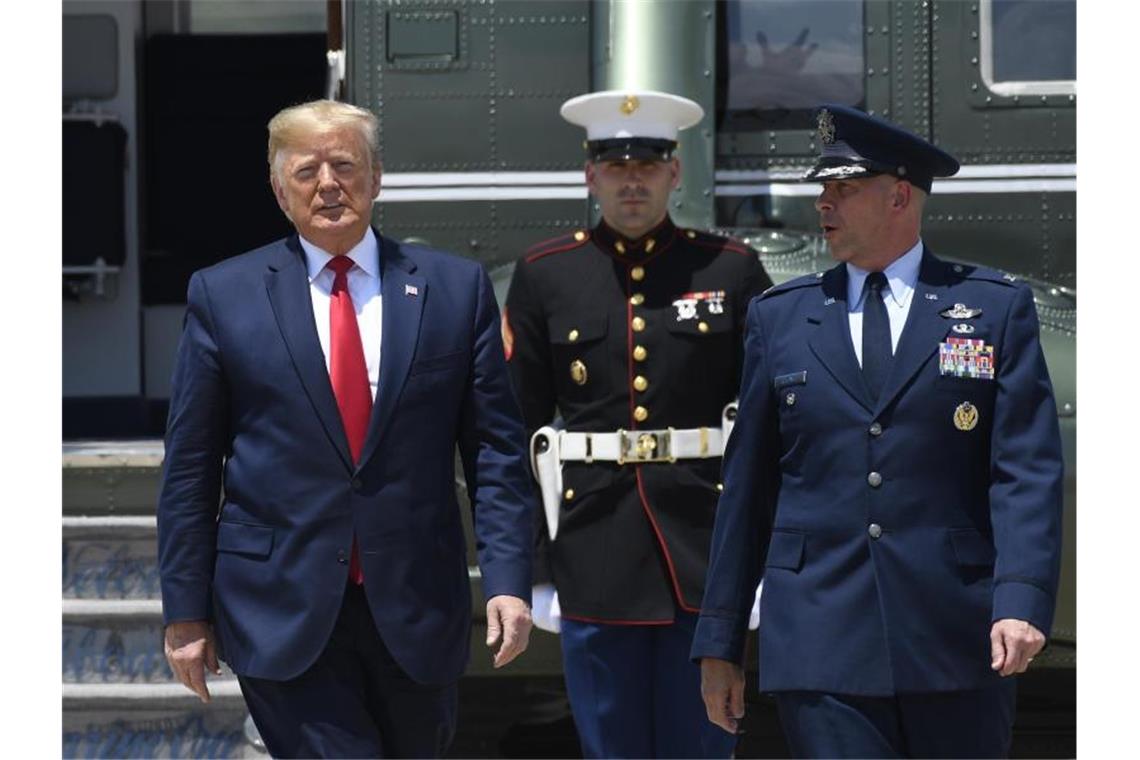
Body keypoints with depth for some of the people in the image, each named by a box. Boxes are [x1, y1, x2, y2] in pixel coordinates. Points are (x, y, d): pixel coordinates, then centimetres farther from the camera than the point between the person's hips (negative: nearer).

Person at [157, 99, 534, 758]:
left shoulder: (456, 288, 5)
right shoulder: (223, 295, 3)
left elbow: (497, 447, 4)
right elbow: (190, 468, 4)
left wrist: (508, 580, -6)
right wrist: (186, 611, 1)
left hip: (417, 604, 2)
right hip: (282, 615, -2)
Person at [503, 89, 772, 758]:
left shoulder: (732, 269, 4)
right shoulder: (544, 275, 5)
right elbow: (517, 428, 6)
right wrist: (526, 564, 3)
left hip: (705, 545, -1)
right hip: (594, 551, 1)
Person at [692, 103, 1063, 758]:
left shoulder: (997, 308, 5)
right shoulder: (780, 317, 11)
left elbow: (1028, 470, -3)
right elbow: (749, 484, 12)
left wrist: (1022, 600, -18)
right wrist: (720, 641, 10)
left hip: (955, 641, -1)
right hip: (822, 647, 1)